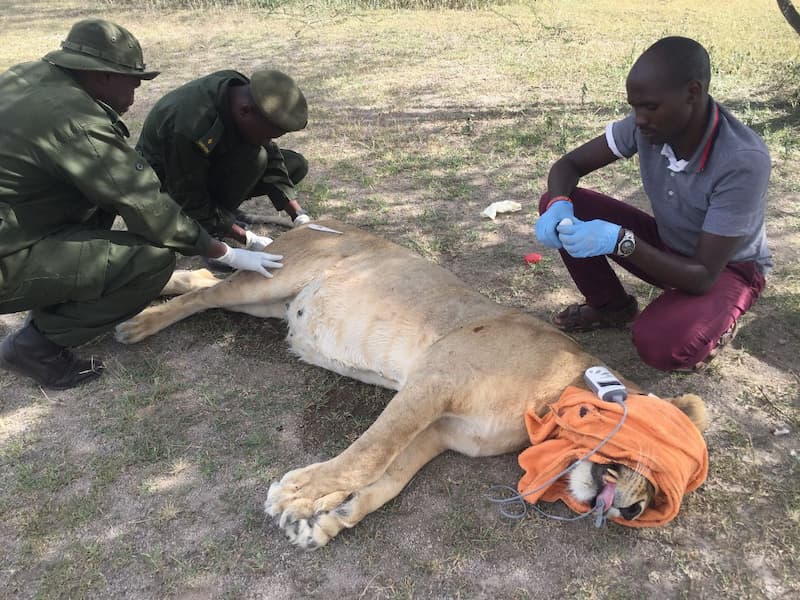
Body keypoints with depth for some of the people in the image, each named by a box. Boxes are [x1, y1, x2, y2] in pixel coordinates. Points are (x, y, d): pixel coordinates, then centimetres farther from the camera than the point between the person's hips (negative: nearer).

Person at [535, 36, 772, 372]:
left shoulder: (744, 161, -34)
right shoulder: (648, 123, -19)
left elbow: (703, 276, -32)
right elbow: (569, 164, -8)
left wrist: (620, 241, -43)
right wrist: (558, 206, -31)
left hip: (727, 268, -5)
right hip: (665, 246, 5)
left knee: (658, 346, -36)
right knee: (558, 204, -14)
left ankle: (714, 323, 1)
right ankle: (611, 306, 7)